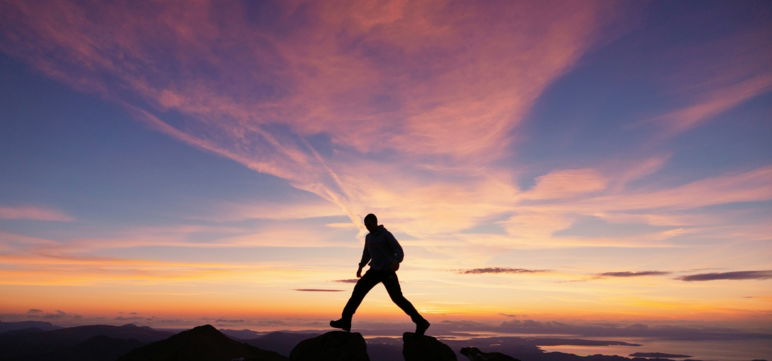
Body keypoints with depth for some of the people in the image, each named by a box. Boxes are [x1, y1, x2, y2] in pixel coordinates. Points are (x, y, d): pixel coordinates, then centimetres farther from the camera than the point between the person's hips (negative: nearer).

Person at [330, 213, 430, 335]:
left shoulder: (386, 234, -8)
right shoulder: (368, 237, 14)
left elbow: (399, 251, -16)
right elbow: (367, 253, 30)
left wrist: (396, 262, -35)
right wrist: (360, 267, 24)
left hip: (387, 271, -7)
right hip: (375, 270, 7)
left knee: (397, 298, -12)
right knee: (358, 290, -4)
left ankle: (420, 322, -5)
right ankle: (345, 320, -1)